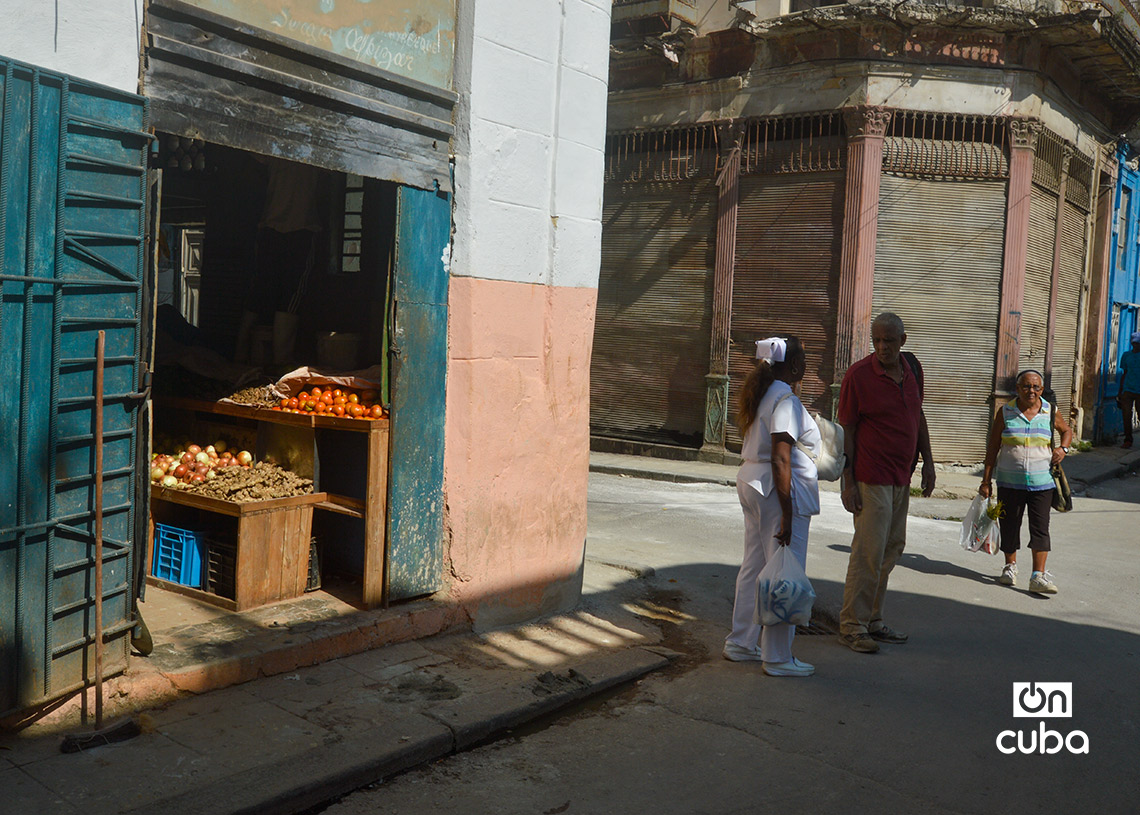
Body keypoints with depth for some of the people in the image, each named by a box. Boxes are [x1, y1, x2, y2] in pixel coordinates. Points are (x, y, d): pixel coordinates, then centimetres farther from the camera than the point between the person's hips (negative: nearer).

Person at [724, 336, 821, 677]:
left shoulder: (760, 393, 12)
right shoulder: (786, 399, -17)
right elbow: (780, 460, -22)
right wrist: (787, 515, -21)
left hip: (751, 482, 10)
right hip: (777, 490, -10)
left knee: (754, 566, 16)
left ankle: (741, 643, 26)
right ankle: (778, 658, 7)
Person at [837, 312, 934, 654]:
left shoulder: (912, 368, 7)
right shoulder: (858, 374, -12)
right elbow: (846, 430, -11)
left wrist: (927, 461, 14)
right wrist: (847, 482, -14)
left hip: (901, 478, 8)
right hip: (871, 477, -7)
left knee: (892, 549, 12)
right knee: (869, 552, -8)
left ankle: (872, 619, 23)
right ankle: (851, 626, 1)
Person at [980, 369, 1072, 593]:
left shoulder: (1050, 412, 3)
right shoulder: (1005, 412, 0)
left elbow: (1067, 430, 23)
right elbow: (993, 447, 3)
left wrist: (1063, 448, 1)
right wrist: (986, 480, 0)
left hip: (1041, 482, 0)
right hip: (1009, 482, 0)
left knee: (1040, 528, -7)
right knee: (1009, 526, 10)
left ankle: (1038, 577, -7)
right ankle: (1010, 567, 30)